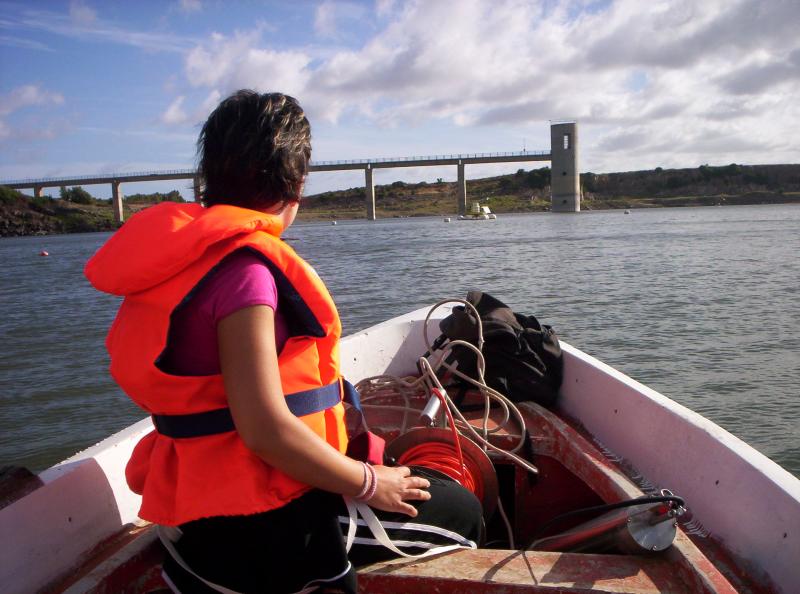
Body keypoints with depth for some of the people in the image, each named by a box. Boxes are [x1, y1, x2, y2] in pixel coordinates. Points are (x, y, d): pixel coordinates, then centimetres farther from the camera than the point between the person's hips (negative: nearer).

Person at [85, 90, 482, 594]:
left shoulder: (185, 256, 6)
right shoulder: (244, 265, -23)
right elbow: (264, 428, -29)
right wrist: (370, 485, -14)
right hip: (254, 531, -9)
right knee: (461, 513, 5)